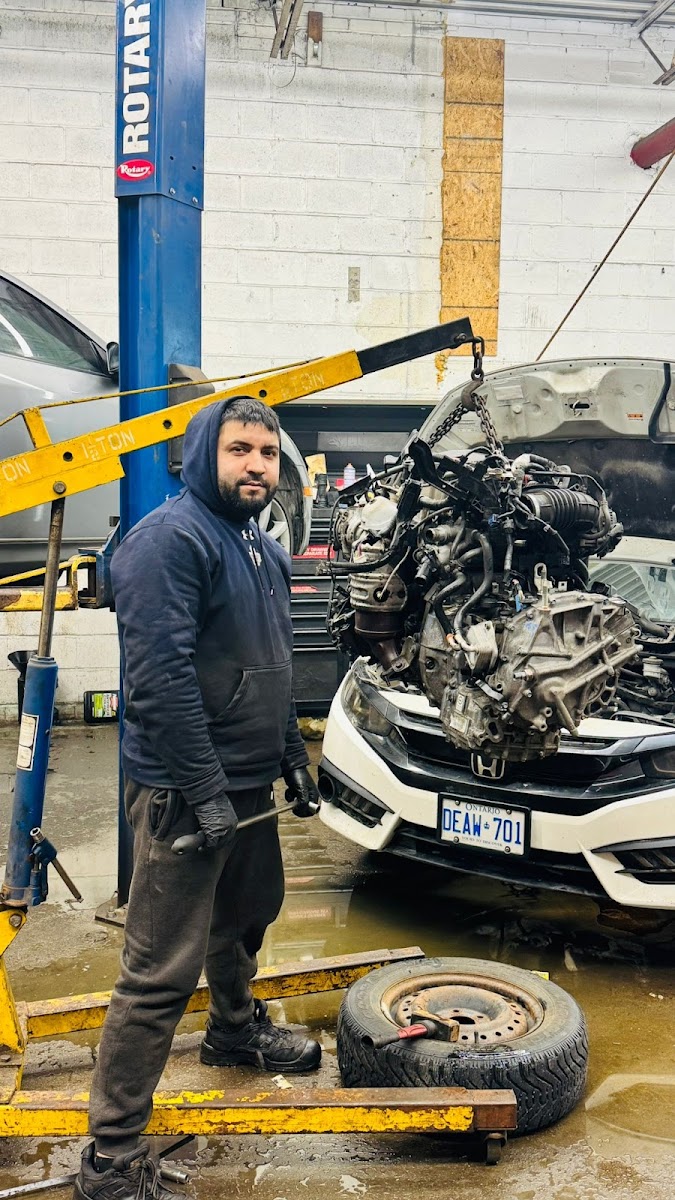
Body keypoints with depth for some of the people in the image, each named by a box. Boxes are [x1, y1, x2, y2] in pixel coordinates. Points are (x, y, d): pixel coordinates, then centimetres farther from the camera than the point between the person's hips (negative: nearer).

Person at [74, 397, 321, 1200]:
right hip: (184, 793, -9)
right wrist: (205, 791, -24)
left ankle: (236, 1030, 53)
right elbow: (160, 677, -25)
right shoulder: (170, 539, -18)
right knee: (163, 973, -4)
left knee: (246, 915, 27)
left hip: (247, 784, 9)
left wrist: (293, 758, 19)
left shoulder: (263, 550, 13)